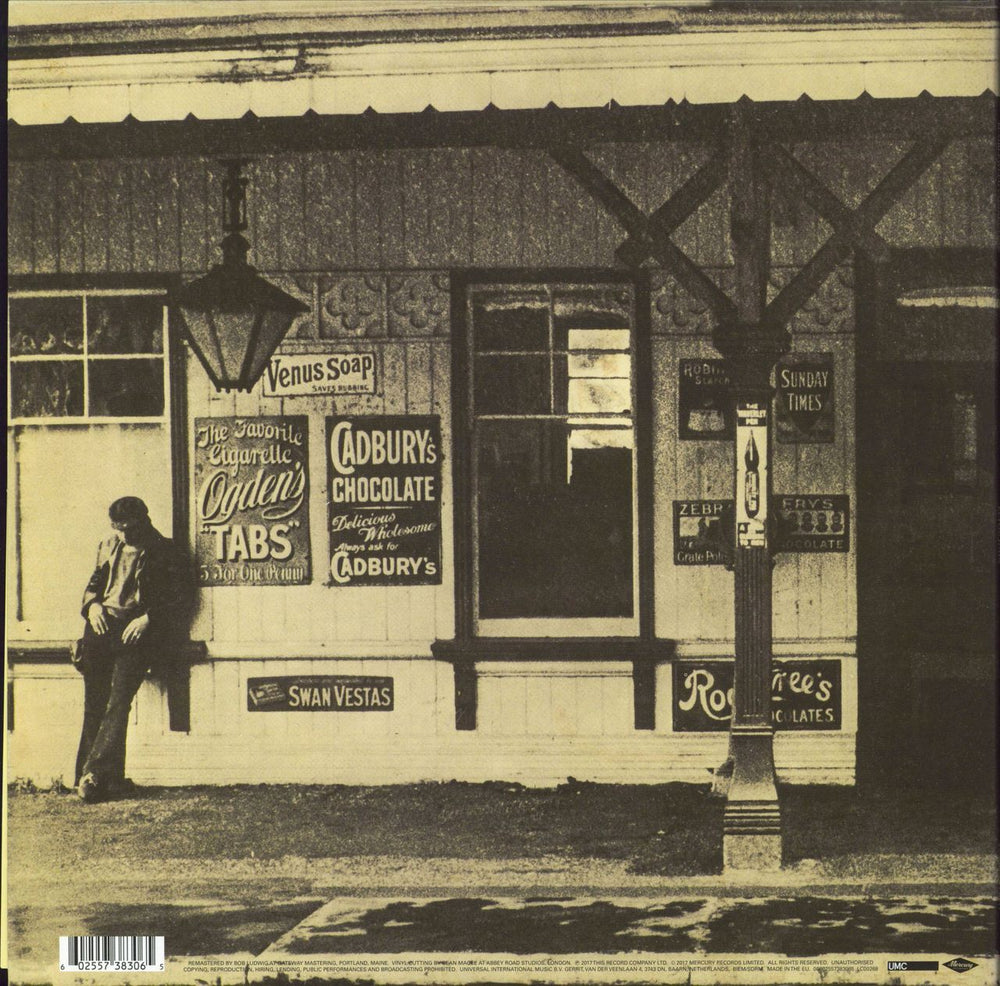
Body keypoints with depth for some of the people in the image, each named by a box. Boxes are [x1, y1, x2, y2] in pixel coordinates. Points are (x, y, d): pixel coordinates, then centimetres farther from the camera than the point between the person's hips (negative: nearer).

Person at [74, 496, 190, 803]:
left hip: (137, 629, -5)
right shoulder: (108, 547, 23)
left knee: (118, 699, -19)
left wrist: (147, 619, -13)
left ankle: (94, 773, -24)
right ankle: (110, 778, -11)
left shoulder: (163, 552, 6)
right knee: (94, 702, -9)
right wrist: (93, 604, 6)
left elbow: (177, 598, 1)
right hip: (104, 624, 5)